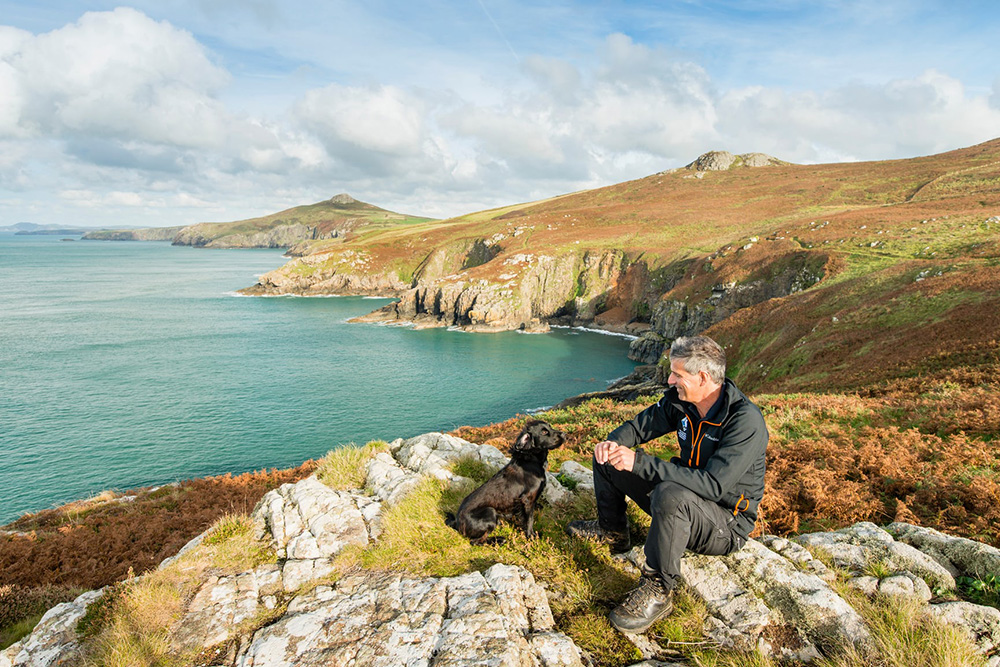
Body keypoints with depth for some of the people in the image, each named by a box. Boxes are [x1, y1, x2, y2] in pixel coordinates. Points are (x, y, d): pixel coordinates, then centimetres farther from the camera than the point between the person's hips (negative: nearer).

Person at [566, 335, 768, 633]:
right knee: (607, 458, 5)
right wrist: (614, 442, -19)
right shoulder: (681, 399, -7)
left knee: (671, 495, -41)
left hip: (728, 523, -7)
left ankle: (658, 591, -21)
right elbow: (641, 424, 4)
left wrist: (641, 462, -38)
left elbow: (713, 484, -37)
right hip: (684, 502, 8)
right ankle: (613, 532, 24)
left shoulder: (746, 422, -29)